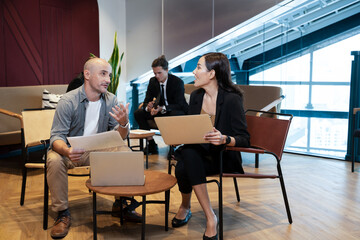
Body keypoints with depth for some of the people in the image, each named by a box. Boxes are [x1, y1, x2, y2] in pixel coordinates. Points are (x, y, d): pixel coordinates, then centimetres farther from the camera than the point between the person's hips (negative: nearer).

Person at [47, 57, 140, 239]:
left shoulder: (111, 100, -4)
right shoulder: (68, 101, -17)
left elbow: (118, 137, -4)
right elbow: (57, 136, -20)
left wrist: (123, 124, -29)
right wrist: (67, 151, -43)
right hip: (70, 149, -3)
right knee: (54, 161, -33)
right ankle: (62, 213, -14)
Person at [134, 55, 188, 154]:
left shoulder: (178, 82, -17)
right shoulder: (153, 81, -2)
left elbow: (179, 105, -24)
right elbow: (146, 101, -2)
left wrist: (162, 108, -40)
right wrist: (148, 107, -29)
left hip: (177, 111, -5)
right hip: (159, 110, 6)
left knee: (175, 115, -41)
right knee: (138, 113, -14)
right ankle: (151, 144, -10)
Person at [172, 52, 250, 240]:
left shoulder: (232, 99, -12)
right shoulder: (196, 96, 7)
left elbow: (244, 139, -15)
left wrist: (224, 139, -35)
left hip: (223, 156, -5)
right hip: (197, 152, 6)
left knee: (184, 168, -31)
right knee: (187, 154, -31)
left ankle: (185, 207, -3)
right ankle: (210, 217, -13)